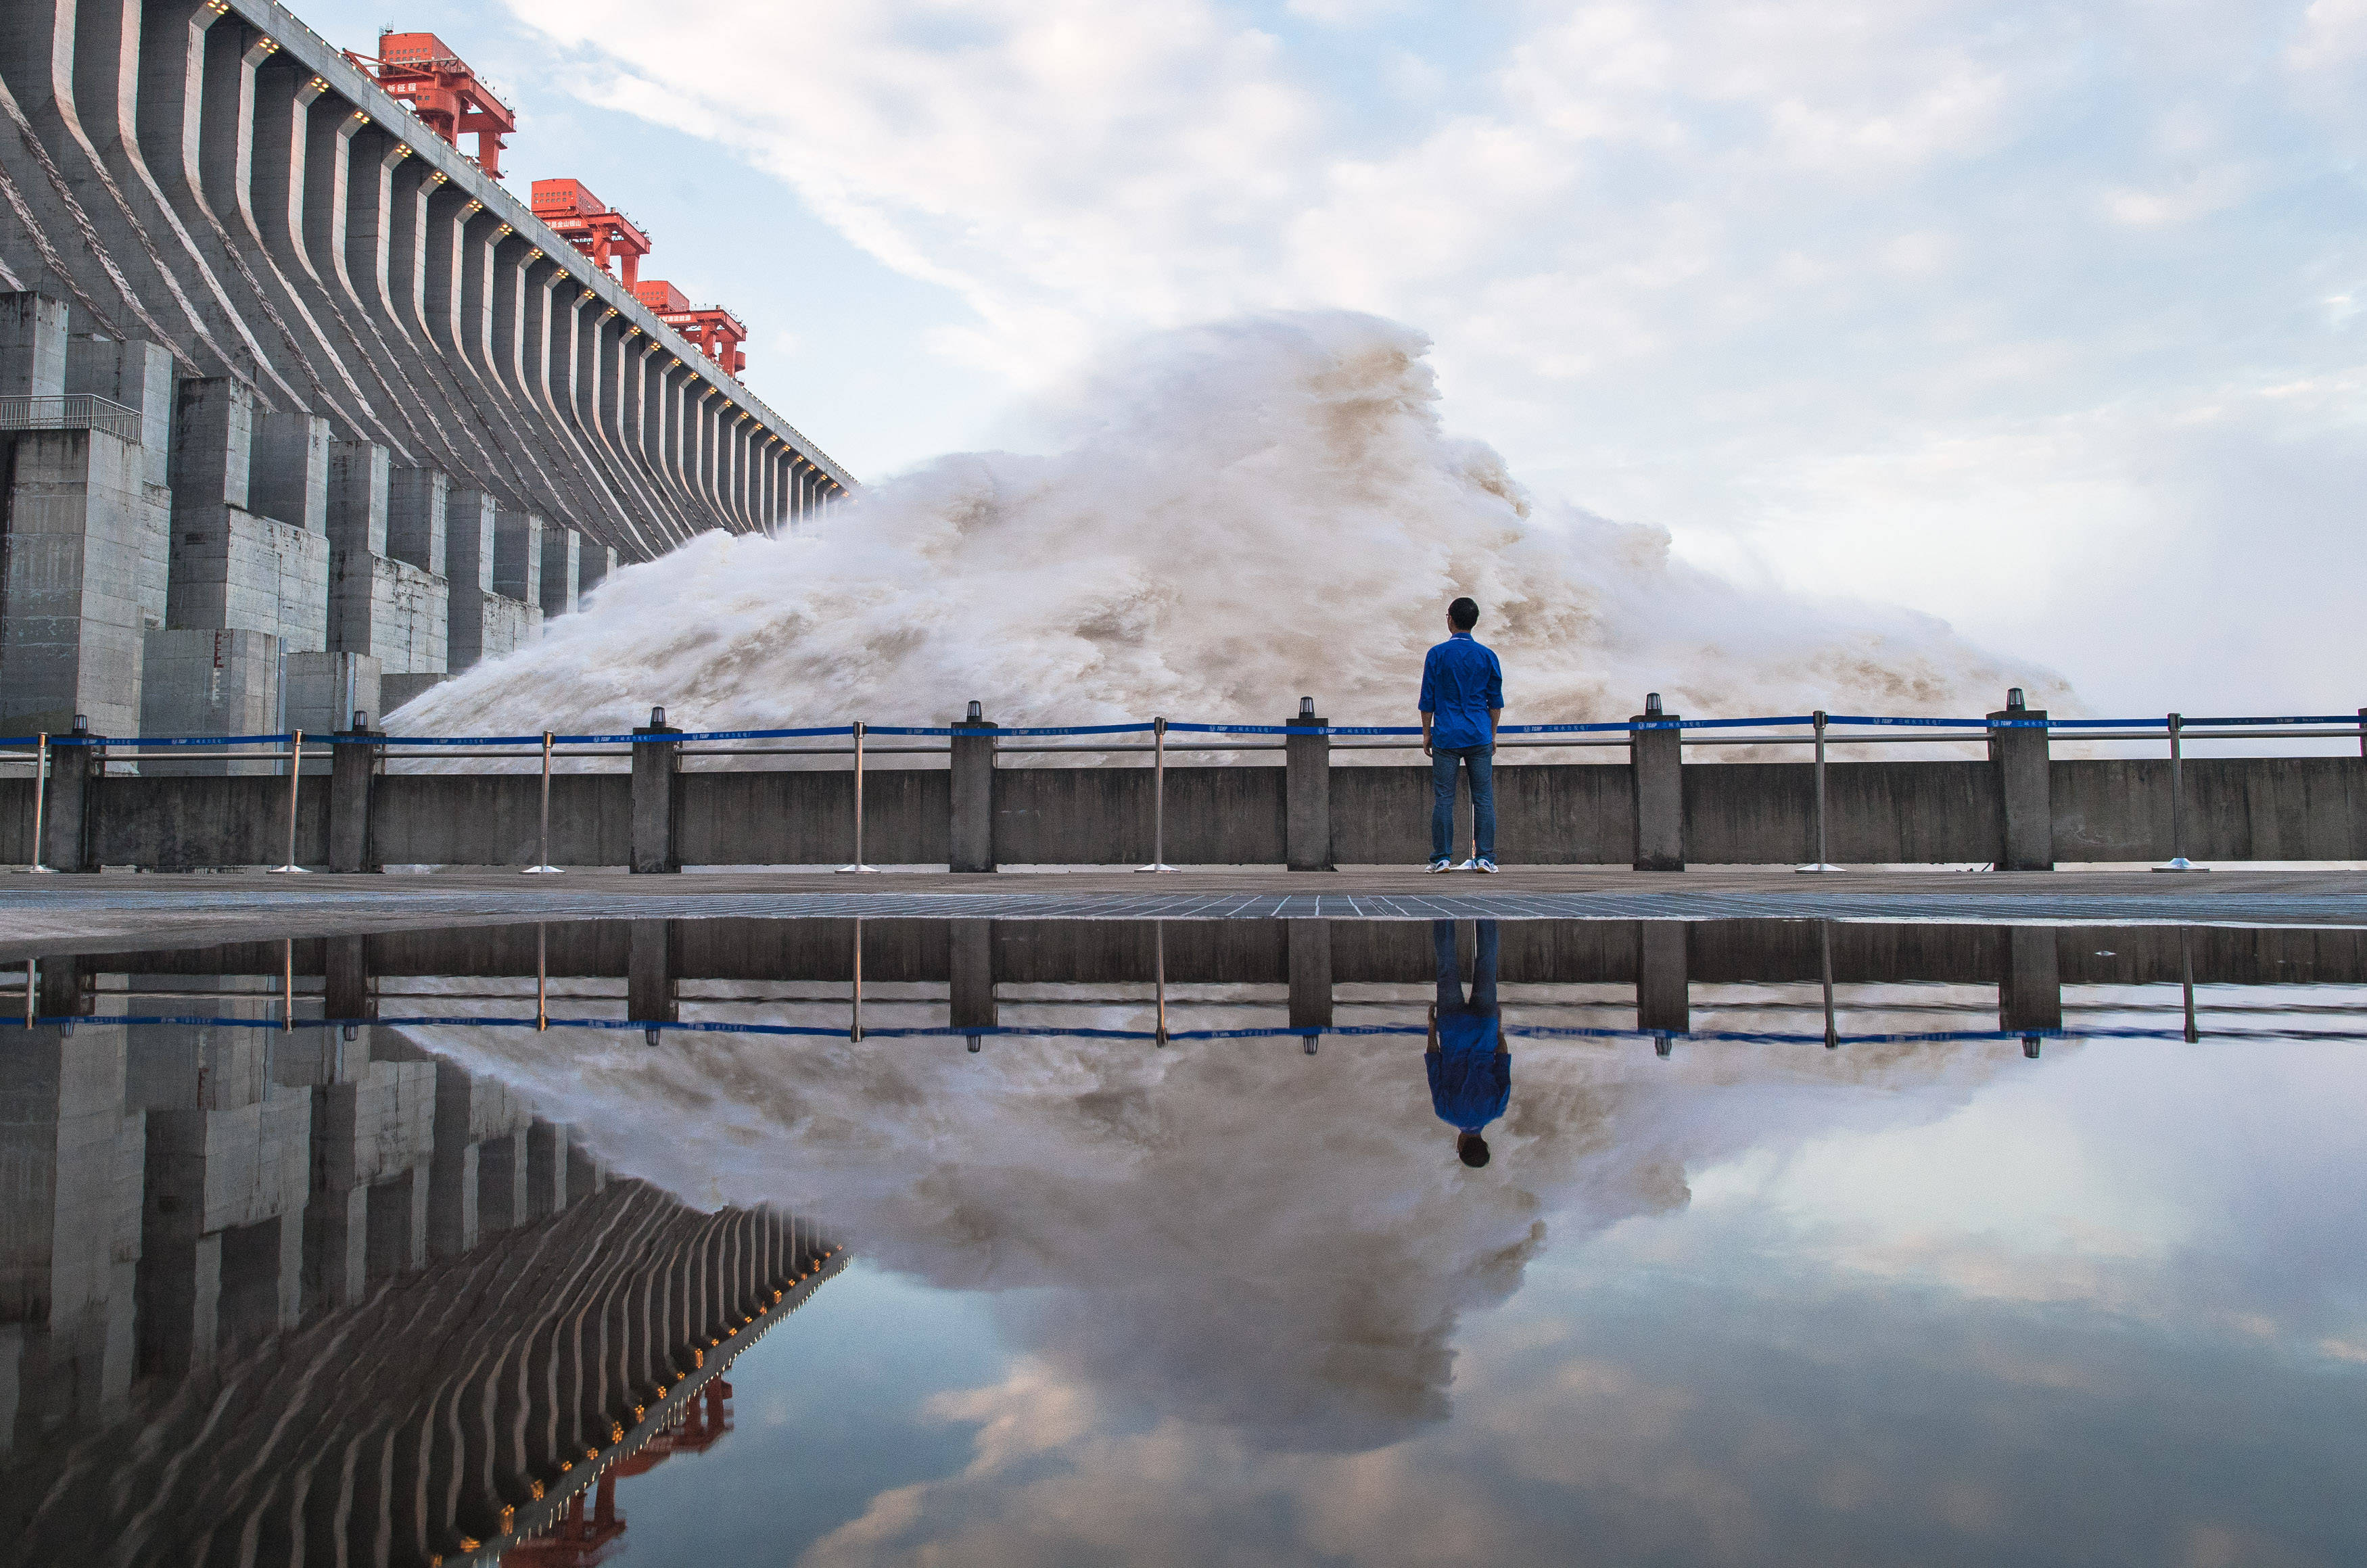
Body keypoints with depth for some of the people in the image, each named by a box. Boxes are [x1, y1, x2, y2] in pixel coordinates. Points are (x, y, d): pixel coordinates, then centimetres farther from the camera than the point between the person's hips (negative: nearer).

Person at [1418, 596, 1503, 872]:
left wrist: (1426, 734, 9)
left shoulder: (1437, 654, -1)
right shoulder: (1487, 656, 5)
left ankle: (1442, 858, 1)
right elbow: (1496, 701, 9)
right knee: (1483, 799, 3)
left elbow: (1428, 699, 1)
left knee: (1443, 800, 1)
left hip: (1446, 737, -1)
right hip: (1479, 737, 2)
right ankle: (1485, 858, 2)